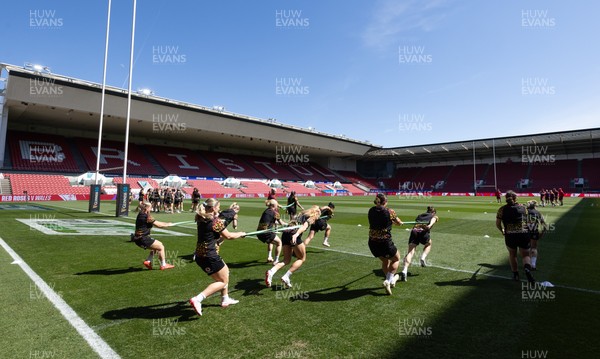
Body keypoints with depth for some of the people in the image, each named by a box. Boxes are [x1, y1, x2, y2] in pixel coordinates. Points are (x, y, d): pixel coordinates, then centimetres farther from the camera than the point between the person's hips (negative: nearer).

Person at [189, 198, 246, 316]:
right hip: (209, 256, -9)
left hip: (200, 254, 9)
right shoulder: (216, 222, -17)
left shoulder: (201, 219, 6)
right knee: (223, 281, 4)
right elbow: (228, 236, -8)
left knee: (225, 270, 25)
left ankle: (225, 299, 34)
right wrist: (240, 234, 9)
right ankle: (197, 299, -9)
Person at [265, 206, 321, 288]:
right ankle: (286, 277, -1)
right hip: (294, 235, -7)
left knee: (287, 260, 13)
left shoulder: (302, 214, 29)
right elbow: (304, 226, -12)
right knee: (302, 259, 11)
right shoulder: (311, 218, 6)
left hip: (285, 233, 7)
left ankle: (271, 272, -11)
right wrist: (296, 234, -27)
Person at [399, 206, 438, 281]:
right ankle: (423, 258, 6)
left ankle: (404, 270, -25)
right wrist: (430, 225, -17)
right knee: (428, 244, 31)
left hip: (414, 231, 2)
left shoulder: (420, 215, 34)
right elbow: (433, 220, 1)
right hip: (423, 232, -2)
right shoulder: (434, 217, 24)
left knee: (410, 252, -5)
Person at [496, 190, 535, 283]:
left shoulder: (502, 209, 2)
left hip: (510, 235, -1)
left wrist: (502, 231, 22)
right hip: (524, 234, 1)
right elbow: (528, 220, 12)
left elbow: (498, 224, 3)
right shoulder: (523, 207, 7)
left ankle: (515, 274, 25)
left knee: (512, 254, 20)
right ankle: (527, 269, -17)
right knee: (525, 255, 12)